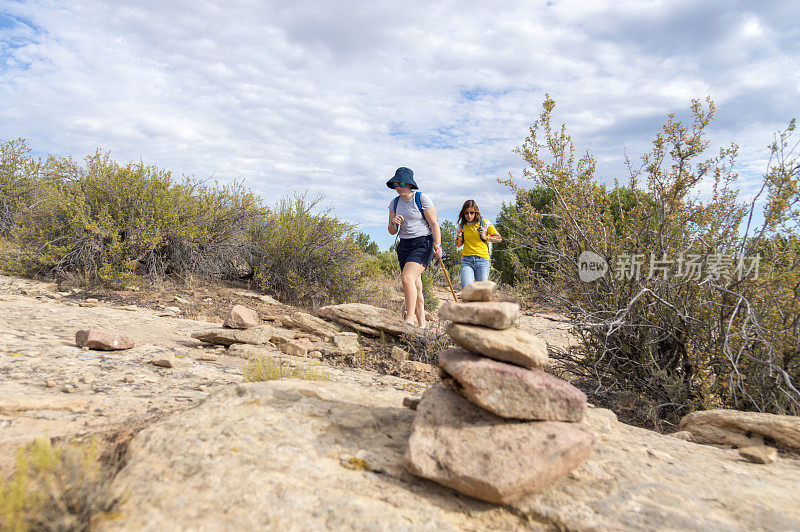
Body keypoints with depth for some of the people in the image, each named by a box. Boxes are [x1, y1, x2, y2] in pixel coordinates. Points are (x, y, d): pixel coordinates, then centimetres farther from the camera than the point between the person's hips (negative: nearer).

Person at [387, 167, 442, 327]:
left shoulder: (422, 199, -6)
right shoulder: (395, 203, 10)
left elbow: (434, 224, -8)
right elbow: (392, 231, 11)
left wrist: (437, 245, -21)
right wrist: (394, 223, -12)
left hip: (423, 243, -6)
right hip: (405, 246, 6)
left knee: (407, 278, -25)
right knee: (416, 287, 5)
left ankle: (409, 319, -21)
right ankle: (422, 325, 12)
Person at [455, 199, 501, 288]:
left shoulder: (485, 223, 2)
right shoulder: (462, 225, 12)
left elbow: (499, 238, 8)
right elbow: (458, 245, 23)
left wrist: (485, 237, -7)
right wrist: (459, 238, 1)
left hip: (482, 260, -2)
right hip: (466, 260, 2)